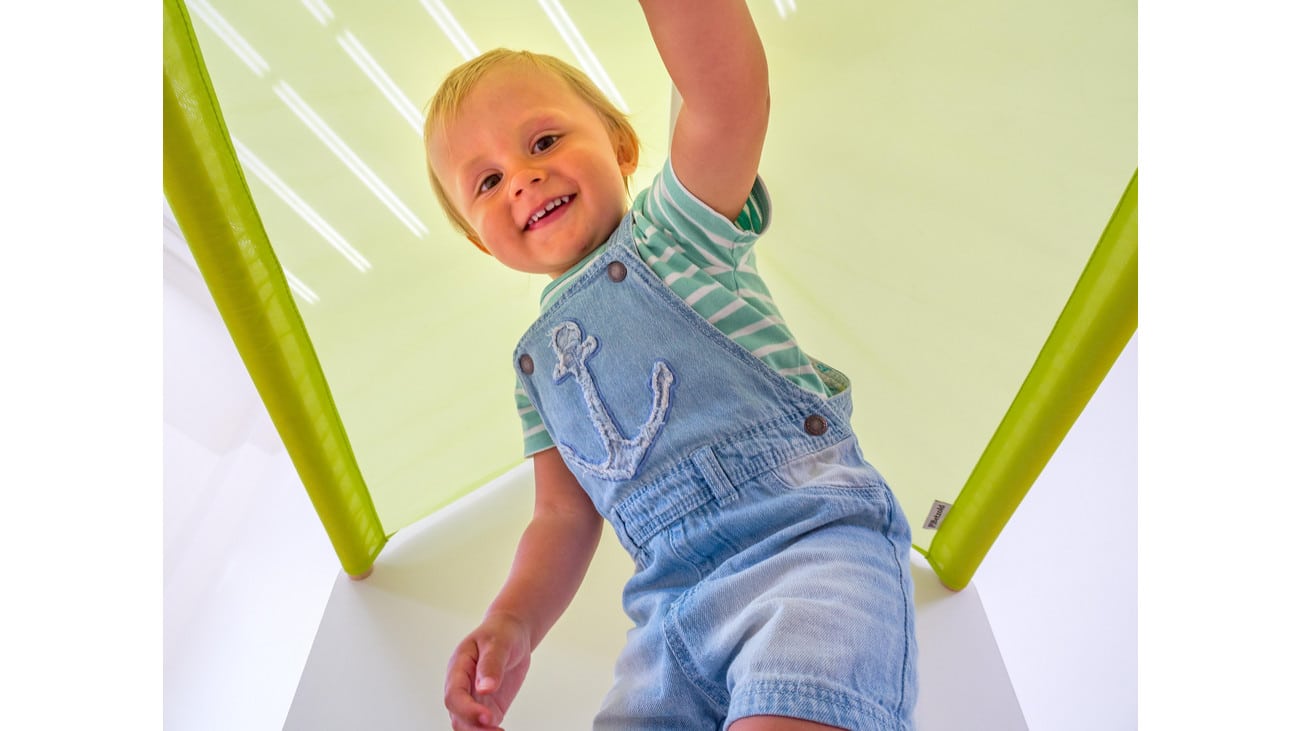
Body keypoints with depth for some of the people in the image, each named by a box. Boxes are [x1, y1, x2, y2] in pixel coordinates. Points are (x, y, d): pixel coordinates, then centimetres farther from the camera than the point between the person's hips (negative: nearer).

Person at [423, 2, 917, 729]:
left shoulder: (676, 226, 4)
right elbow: (566, 515, 17)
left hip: (809, 537, -5)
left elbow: (730, 97, -17)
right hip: (673, 603, 6)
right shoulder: (536, 360, 18)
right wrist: (512, 624, 1)